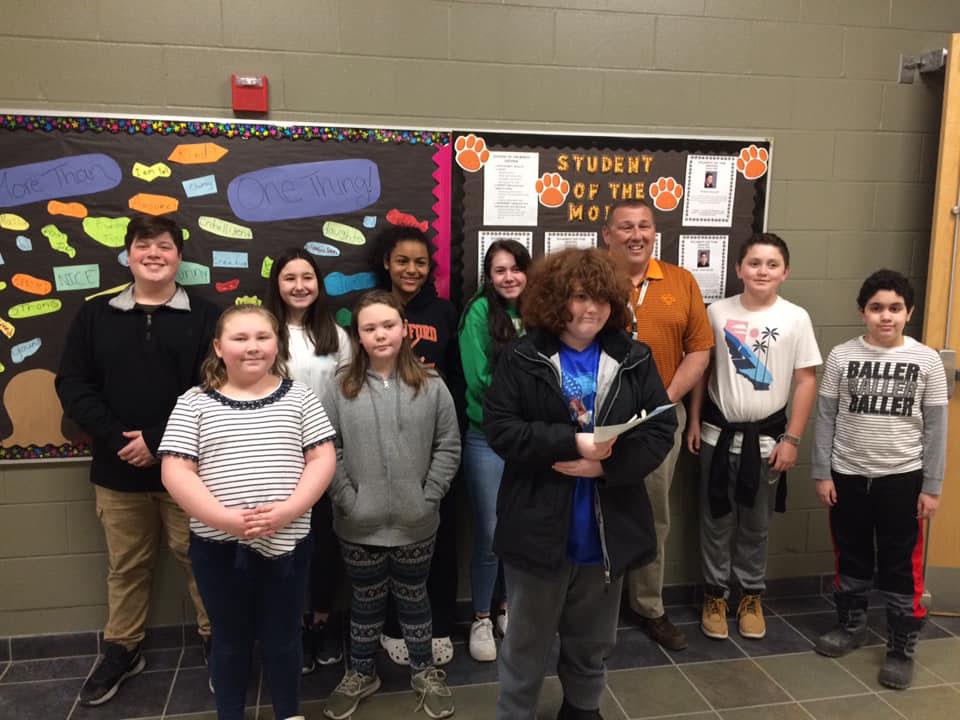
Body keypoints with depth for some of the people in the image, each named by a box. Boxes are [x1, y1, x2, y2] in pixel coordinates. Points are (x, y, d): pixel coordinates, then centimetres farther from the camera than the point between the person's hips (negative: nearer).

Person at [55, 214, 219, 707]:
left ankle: (216, 642, 27)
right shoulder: (95, 315, 7)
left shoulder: (204, 316, -2)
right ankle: (121, 650, 35)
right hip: (118, 469, 3)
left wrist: (161, 440, -16)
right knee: (126, 567, 17)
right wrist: (116, 439, -11)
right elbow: (72, 383, 2)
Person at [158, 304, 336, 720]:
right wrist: (226, 519, -19)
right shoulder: (194, 403, -1)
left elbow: (323, 459, -2)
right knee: (230, 639, 16)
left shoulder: (298, 397, 2)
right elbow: (174, 471, -7)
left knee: (282, 638, 14)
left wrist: (288, 510, -17)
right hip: (217, 544, 0)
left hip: (287, 541, 1)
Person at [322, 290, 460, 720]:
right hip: (359, 524, 0)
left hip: (415, 523, 0)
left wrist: (428, 498, -8)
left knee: (413, 597, 18)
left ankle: (424, 673, 39)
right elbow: (327, 451, -5)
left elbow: (448, 447, -3)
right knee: (366, 600, 18)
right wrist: (347, 500, -11)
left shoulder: (431, 387, -4)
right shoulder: (341, 390, -5)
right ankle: (361, 673, 40)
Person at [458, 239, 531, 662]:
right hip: (488, 440, -4)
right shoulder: (479, 311, -8)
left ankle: (510, 609, 35)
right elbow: (480, 381, -14)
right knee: (490, 536, 4)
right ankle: (481, 619, 24)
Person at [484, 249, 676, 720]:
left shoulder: (634, 359, 1)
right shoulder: (521, 358, -6)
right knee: (527, 641, 14)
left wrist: (606, 464, -18)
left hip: (608, 529, 3)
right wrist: (572, 442, -22)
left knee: (593, 639, 23)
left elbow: (662, 428, -2)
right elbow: (499, 429, -13)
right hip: (539, 527, -3)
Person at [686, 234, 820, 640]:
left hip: (766, 436, 0)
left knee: (755, 523, 13)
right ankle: (715, 594, 27)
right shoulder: (717, 312, -3)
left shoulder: (795, 318, -6)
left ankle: (751, 595, 31)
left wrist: (791, 439, -7)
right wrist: (694, 422, 2)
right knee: (716, 519, 11)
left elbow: (805, 382, -4)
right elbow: (702, 369, 4)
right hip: (719, 432, 1)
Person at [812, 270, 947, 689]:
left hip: (903, 478, -1)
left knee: (902, 566, 7)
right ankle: (851, 626, 34)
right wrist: (822, 474, -2)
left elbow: (935, 427, -1)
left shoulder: (926, 360, -4)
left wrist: (931, 486, -3)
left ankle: (902, 648, 22)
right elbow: (826, 418, 0)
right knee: (850, 558, 16)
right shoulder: (841, 356, -4)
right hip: (847, 476, 1)